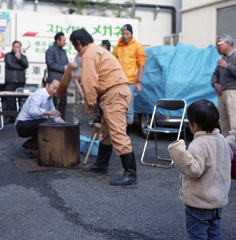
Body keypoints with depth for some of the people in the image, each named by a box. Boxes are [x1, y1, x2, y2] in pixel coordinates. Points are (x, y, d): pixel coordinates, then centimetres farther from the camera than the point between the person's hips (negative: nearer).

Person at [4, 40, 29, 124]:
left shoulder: (23, 56, 20)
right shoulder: (8, 55, 11)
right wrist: (21, 67, 2)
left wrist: (19, 58, -12)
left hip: (21, 81, 3)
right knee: (10, 99, -11)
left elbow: (26, 65, 1)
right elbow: (10, 65, -4)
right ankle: (9, 117, -8)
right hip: (10, 81, -3)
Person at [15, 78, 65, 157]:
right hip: (23, 125, -10)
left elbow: (55, 116, 15)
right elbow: (33, 110, -37)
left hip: (33, 124, 10)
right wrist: (49, 112, -43)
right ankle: (37, 150, -19)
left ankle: (29, 143, 12)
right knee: (45, 122, -30)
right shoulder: (39, 95, -19)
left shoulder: (49, 98, 11)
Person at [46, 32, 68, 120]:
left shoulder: (63, 51, 20)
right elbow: (50, 64, -12)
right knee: (54, 101, -2)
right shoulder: (50, 50, -4)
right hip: (54, 80, -7)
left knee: (63, 101, 7)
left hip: (63, 80, 7)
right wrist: (63, 68, -12)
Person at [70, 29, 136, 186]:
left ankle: (130, 174, -17)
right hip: (119, 91, 11)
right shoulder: (98, 50, 25)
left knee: (117, 132, -15)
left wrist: (90, 104, -6)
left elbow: (90, 82, -14)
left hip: (114, 94, -11)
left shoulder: (89, 54, -7)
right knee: (106, 130, 21)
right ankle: (102, 164, 34)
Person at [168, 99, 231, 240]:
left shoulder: (199, 145, -24)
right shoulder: (222, 140, 3)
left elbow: (194, 170, -31)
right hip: (219, 200, 9)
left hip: (199, 203, -8)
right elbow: (229, 157, 21)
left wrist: (180, 154, -37)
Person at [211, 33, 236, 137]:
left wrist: (227, 66, -16)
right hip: (222, 93, 8)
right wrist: (215, 84, 4)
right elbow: (215, 74, 23)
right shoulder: (223, 58, 22)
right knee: (223, 123, 7)